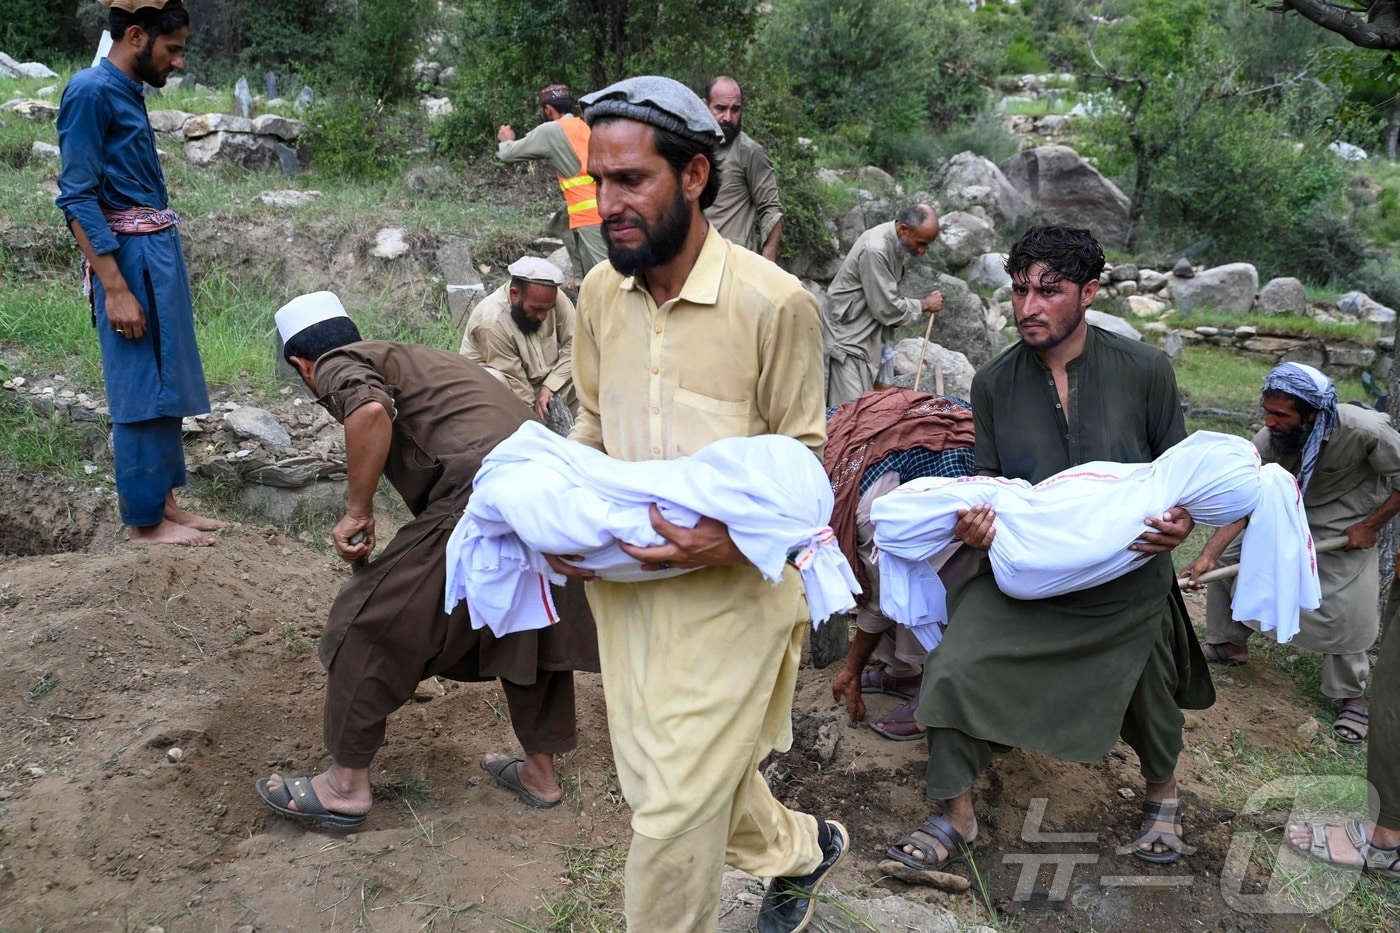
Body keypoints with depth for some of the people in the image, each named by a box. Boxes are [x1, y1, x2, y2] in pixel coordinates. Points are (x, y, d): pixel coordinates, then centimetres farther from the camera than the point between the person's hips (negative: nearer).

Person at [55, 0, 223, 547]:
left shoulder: (127, 92, 14)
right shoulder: (91, 91, -13)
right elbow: (78, 198, -17)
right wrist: (115, 289, -21)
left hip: (158, 255, 9)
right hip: (130, 259, -9)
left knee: (163, 386, 14)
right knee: (141, 391, -2)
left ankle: (163, 502, 25)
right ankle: (144, 522, 8)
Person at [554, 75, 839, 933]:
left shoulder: (774, 302, -18)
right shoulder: (601, 292, 0)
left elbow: (806, 455, -10)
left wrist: (735, 537, -26)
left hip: (729, 588, -6)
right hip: (624, 582, 7)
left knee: (675, 808, 0)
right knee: (657, 779, 21)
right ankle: (801, 848, 48)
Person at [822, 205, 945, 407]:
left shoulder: (895, 242, 4)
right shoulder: (875, 250, -25)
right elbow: (886, 308, -21)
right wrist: (924, 305, -8)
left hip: (869, 336, 9)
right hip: (848, 339, -9)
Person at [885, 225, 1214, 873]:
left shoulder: (1144, 370, -9)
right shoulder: (994, 383, -5)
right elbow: (988, 476, 4)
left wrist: (1180, 521, -17)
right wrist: (975, 521, -18)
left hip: (1127, 573, 0)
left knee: (1145, 696, 17)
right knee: (954, 669, -16)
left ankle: (1163, 793, 51)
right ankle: (956, 819, 4)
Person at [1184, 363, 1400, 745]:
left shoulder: (1365, 431, -36)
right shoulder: (1269, 441, -27)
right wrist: (1208, 555, -37)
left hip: (1348, 526, -4)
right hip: (1290, 514, 4)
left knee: (1345, 612, -11)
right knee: (1225, 558, 1)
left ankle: (1351, 697, 11)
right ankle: (1230, 643, 22)